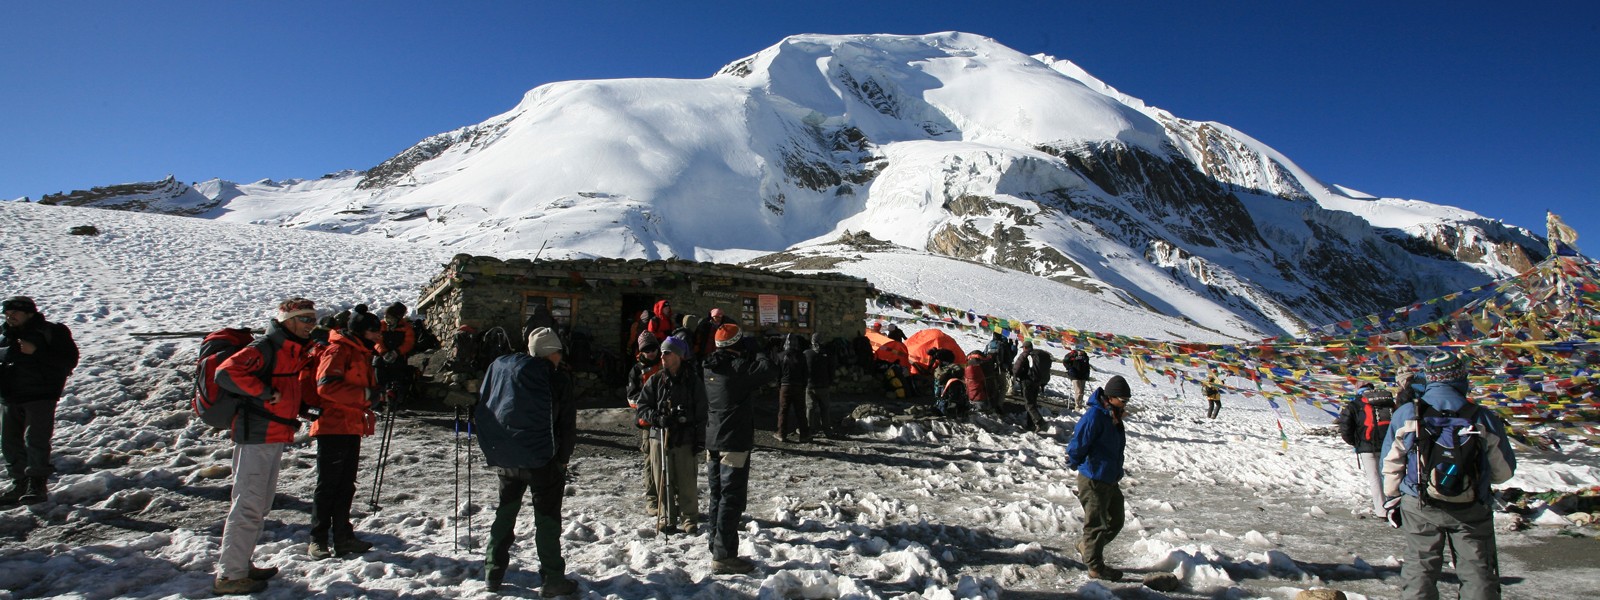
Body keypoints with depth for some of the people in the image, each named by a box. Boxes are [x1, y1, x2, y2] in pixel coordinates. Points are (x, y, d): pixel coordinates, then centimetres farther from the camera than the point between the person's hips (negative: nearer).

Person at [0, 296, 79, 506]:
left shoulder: (52, 332, -6)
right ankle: (19, 483, 18)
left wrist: (36, 351, -23)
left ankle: (38, 485, -4)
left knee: (35, 441, -10)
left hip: (40, 396, -7)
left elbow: (69, 360, -15)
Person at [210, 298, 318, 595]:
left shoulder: (295, 352, 14)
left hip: (275, 437, 10)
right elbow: (226, 372, -26)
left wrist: (314, 361, 10)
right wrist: (264, 392, -22)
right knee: (248, 506, -6)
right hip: (256, 436, -10)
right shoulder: (264, 348, -15)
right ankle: (229, 575, 1)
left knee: (260, 505, 18)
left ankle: (241, 564, 29)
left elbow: (302, 391, 21)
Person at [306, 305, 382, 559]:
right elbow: (326, 386, -23)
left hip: (352, 428, 9)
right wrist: (364, 394, -23)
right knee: (328, 485, -3)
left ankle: (343, 537, 16)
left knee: (346, 486, 11)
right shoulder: (338, 350, -10)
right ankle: (317, 540, 5)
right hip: (333, 427, -9)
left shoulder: (362, 353, 20)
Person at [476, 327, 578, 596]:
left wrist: (493, 450, 15)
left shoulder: (498, 366, 5)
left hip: (503, 456, 4)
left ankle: (493, 572, 23)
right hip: (541, 458, -4)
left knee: (505, 511, 20)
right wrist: (562, 460, 7)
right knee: (547, 516, 5)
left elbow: (483, 409, 8)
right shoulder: (557, 382, -6)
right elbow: (568, 428, -5)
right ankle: (552, 578, 7)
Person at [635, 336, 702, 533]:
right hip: (659, 436, 2)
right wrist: (657, 418, -13)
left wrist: (699, 438, 2)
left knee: (686, 482, -1)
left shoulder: (692, 381, 1)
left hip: (684, 439, -1)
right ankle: (667, 518, 18)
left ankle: (689, 518, 13)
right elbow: (642, 406, 5)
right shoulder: (655, 380, 4)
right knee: (663, 481, 6)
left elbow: (701, 411, 6)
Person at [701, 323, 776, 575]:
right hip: (735, 442, -8)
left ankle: (716, 543, 26)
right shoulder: (739, 367, -16)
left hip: (712, 440, 8)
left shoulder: (708, 367, 6)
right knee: (732, 497, -5)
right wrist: (755, 351, 0)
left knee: (717, 494, 16)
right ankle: (723, 556, -4)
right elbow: (770, 370, -17)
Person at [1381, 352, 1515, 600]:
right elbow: (1503, 472, 1)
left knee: (1419, 570, 9)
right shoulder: (1484, 419, -9)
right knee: (1478, 573, 11)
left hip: (1419, 508, 0)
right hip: (1472, 511, 0)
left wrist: (1391, 500, 12)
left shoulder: (1406, 414, -7)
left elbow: (1391, 465, -1)